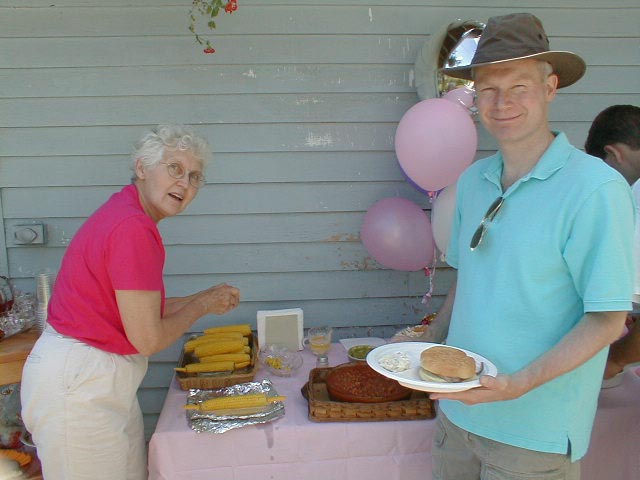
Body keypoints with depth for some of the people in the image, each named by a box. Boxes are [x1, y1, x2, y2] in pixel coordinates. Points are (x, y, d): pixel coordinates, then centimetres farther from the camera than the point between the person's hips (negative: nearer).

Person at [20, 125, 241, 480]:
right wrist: (202, 306, -4)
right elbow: (148, 339, -20)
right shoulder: (133, 229, -23)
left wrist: (205, 299, 12)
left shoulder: (126, 214, 7)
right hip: (80, 385, -9)